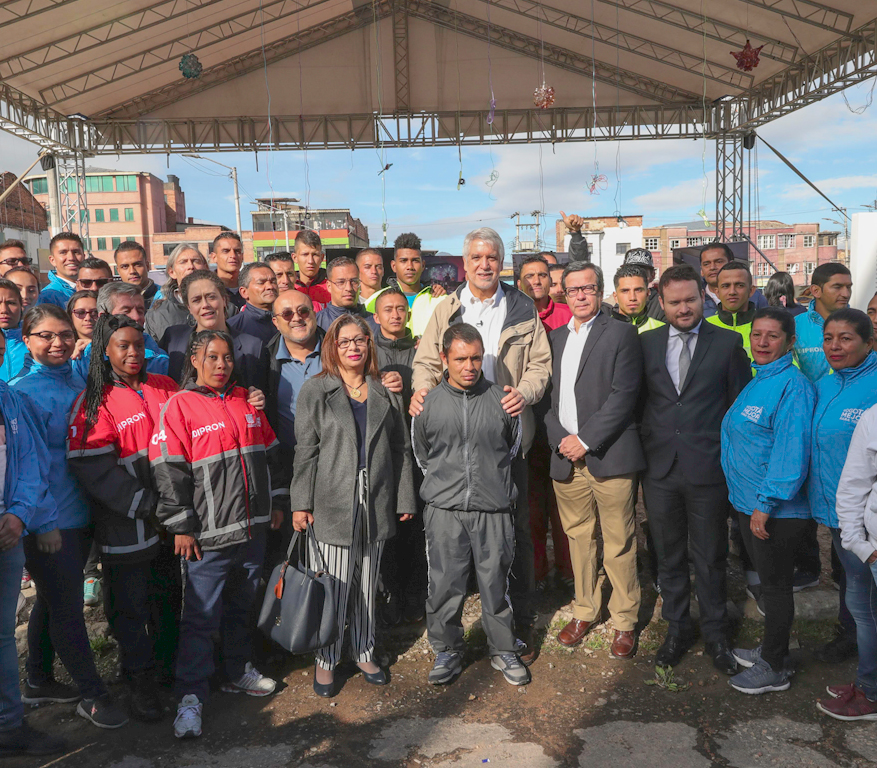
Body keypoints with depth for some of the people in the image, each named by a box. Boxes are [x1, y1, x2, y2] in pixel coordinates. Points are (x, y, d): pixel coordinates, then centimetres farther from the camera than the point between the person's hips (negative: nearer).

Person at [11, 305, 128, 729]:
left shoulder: (79, 382, 7)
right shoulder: (22, 391, -12)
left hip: (79, 512, 7)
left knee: (53, 600, 20)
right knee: (66, 606, 4)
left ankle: (38, 681, 37)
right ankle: (91, 694, 17)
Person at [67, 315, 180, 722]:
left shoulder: (165, 387, 6)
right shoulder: (93, 401, -8)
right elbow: (92, 468, -15)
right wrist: (146, 505, -17)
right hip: (125, 526, -4)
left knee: (170, 595, 17)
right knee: (131, 604, 6)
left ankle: (172, 664, 36)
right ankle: (141, 681, 23)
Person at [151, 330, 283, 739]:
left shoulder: (245, 401, 10)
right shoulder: (179, 406, -7)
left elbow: (270, 455, 18)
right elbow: (169, 471, -10)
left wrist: (275, 503, 17)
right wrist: (180, 526, -12)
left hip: (252, 527, 6)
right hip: (208, 535, -6)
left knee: (241, 606, 19)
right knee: (200, 616, -1)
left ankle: (239, 671, 35)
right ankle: (191, 697, 10)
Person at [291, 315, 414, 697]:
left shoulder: (383, 393, 9)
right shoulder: (316, 390, 1)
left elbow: (401, 448, 11)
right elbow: (305, 449, -2)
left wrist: (404, 498, 7)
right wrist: (301, 503, -6)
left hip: (376, 504, 3)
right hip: (333, 503, -3)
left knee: (367, 583, 13)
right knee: (334, 586, 0)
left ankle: (364, 652, 29)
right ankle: (325, 660, 17)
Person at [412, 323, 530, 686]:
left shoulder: (501, 399, -1)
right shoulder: (428, 403, -1)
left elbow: (513, 446, 16)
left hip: (494, 509, 0)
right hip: (444, 510, 0)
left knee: (496, 582, 9)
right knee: (444, 584, 7)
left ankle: (503, 650, 29)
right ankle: (447, 651, 28)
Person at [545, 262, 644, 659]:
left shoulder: (621, 333, -1)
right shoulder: (555, 337, 15)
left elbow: (623, 395, -10)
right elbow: (549, 394, 13)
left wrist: (585, 440, -13)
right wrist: (559, 438, -3)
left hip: (609, 456, -4)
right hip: (565, 457, 5)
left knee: (619, 544, 2)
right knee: (578, 538, 13)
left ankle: (624, 621, 17)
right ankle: (585, 611, 29)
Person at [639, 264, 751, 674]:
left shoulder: (728, 343, -1)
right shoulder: (646, 343, 5)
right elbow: (637, 400, 8)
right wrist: (641, 451, 2)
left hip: (708, 468, -2)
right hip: (659, 467, 2)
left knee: (710, 558, 11)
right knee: (668, 556, 15)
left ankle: (715, 632, 30)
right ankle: (677, 628, 33)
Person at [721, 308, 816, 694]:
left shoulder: (793, 385, -18)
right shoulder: (756, 382, 11)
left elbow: (791, 450, -23)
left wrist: (766, 504, -22)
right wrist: (751, 502, 15)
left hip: (777, 511, -8)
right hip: (749, 503, 8)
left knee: (775, 585, 6)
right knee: (767, 580, 20)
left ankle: (774, 668, 22)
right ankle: (771, 648, 37)